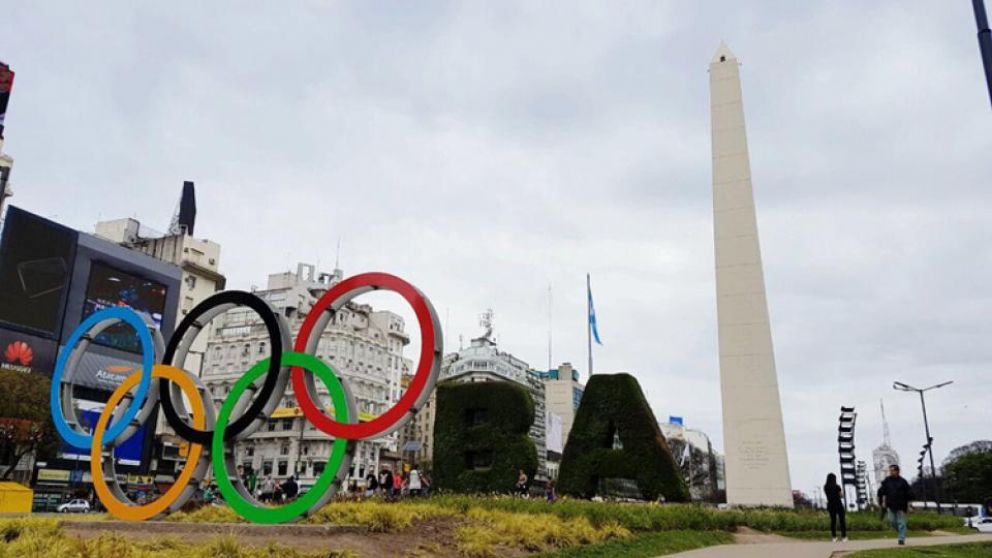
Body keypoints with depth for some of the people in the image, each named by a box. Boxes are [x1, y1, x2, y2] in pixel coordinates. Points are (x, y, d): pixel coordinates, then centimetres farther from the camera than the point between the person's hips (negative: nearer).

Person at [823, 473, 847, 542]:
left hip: (830, 505, 4)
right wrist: (842, 490, 15)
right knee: (842, 520, 4)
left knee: (833, 521, 8)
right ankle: (844, 537, 1)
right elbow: (841, 496, -3)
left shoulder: (825, 487, 0)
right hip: (838, 504, -4)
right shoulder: (837, 486, -11)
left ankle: (834, 537, 6)